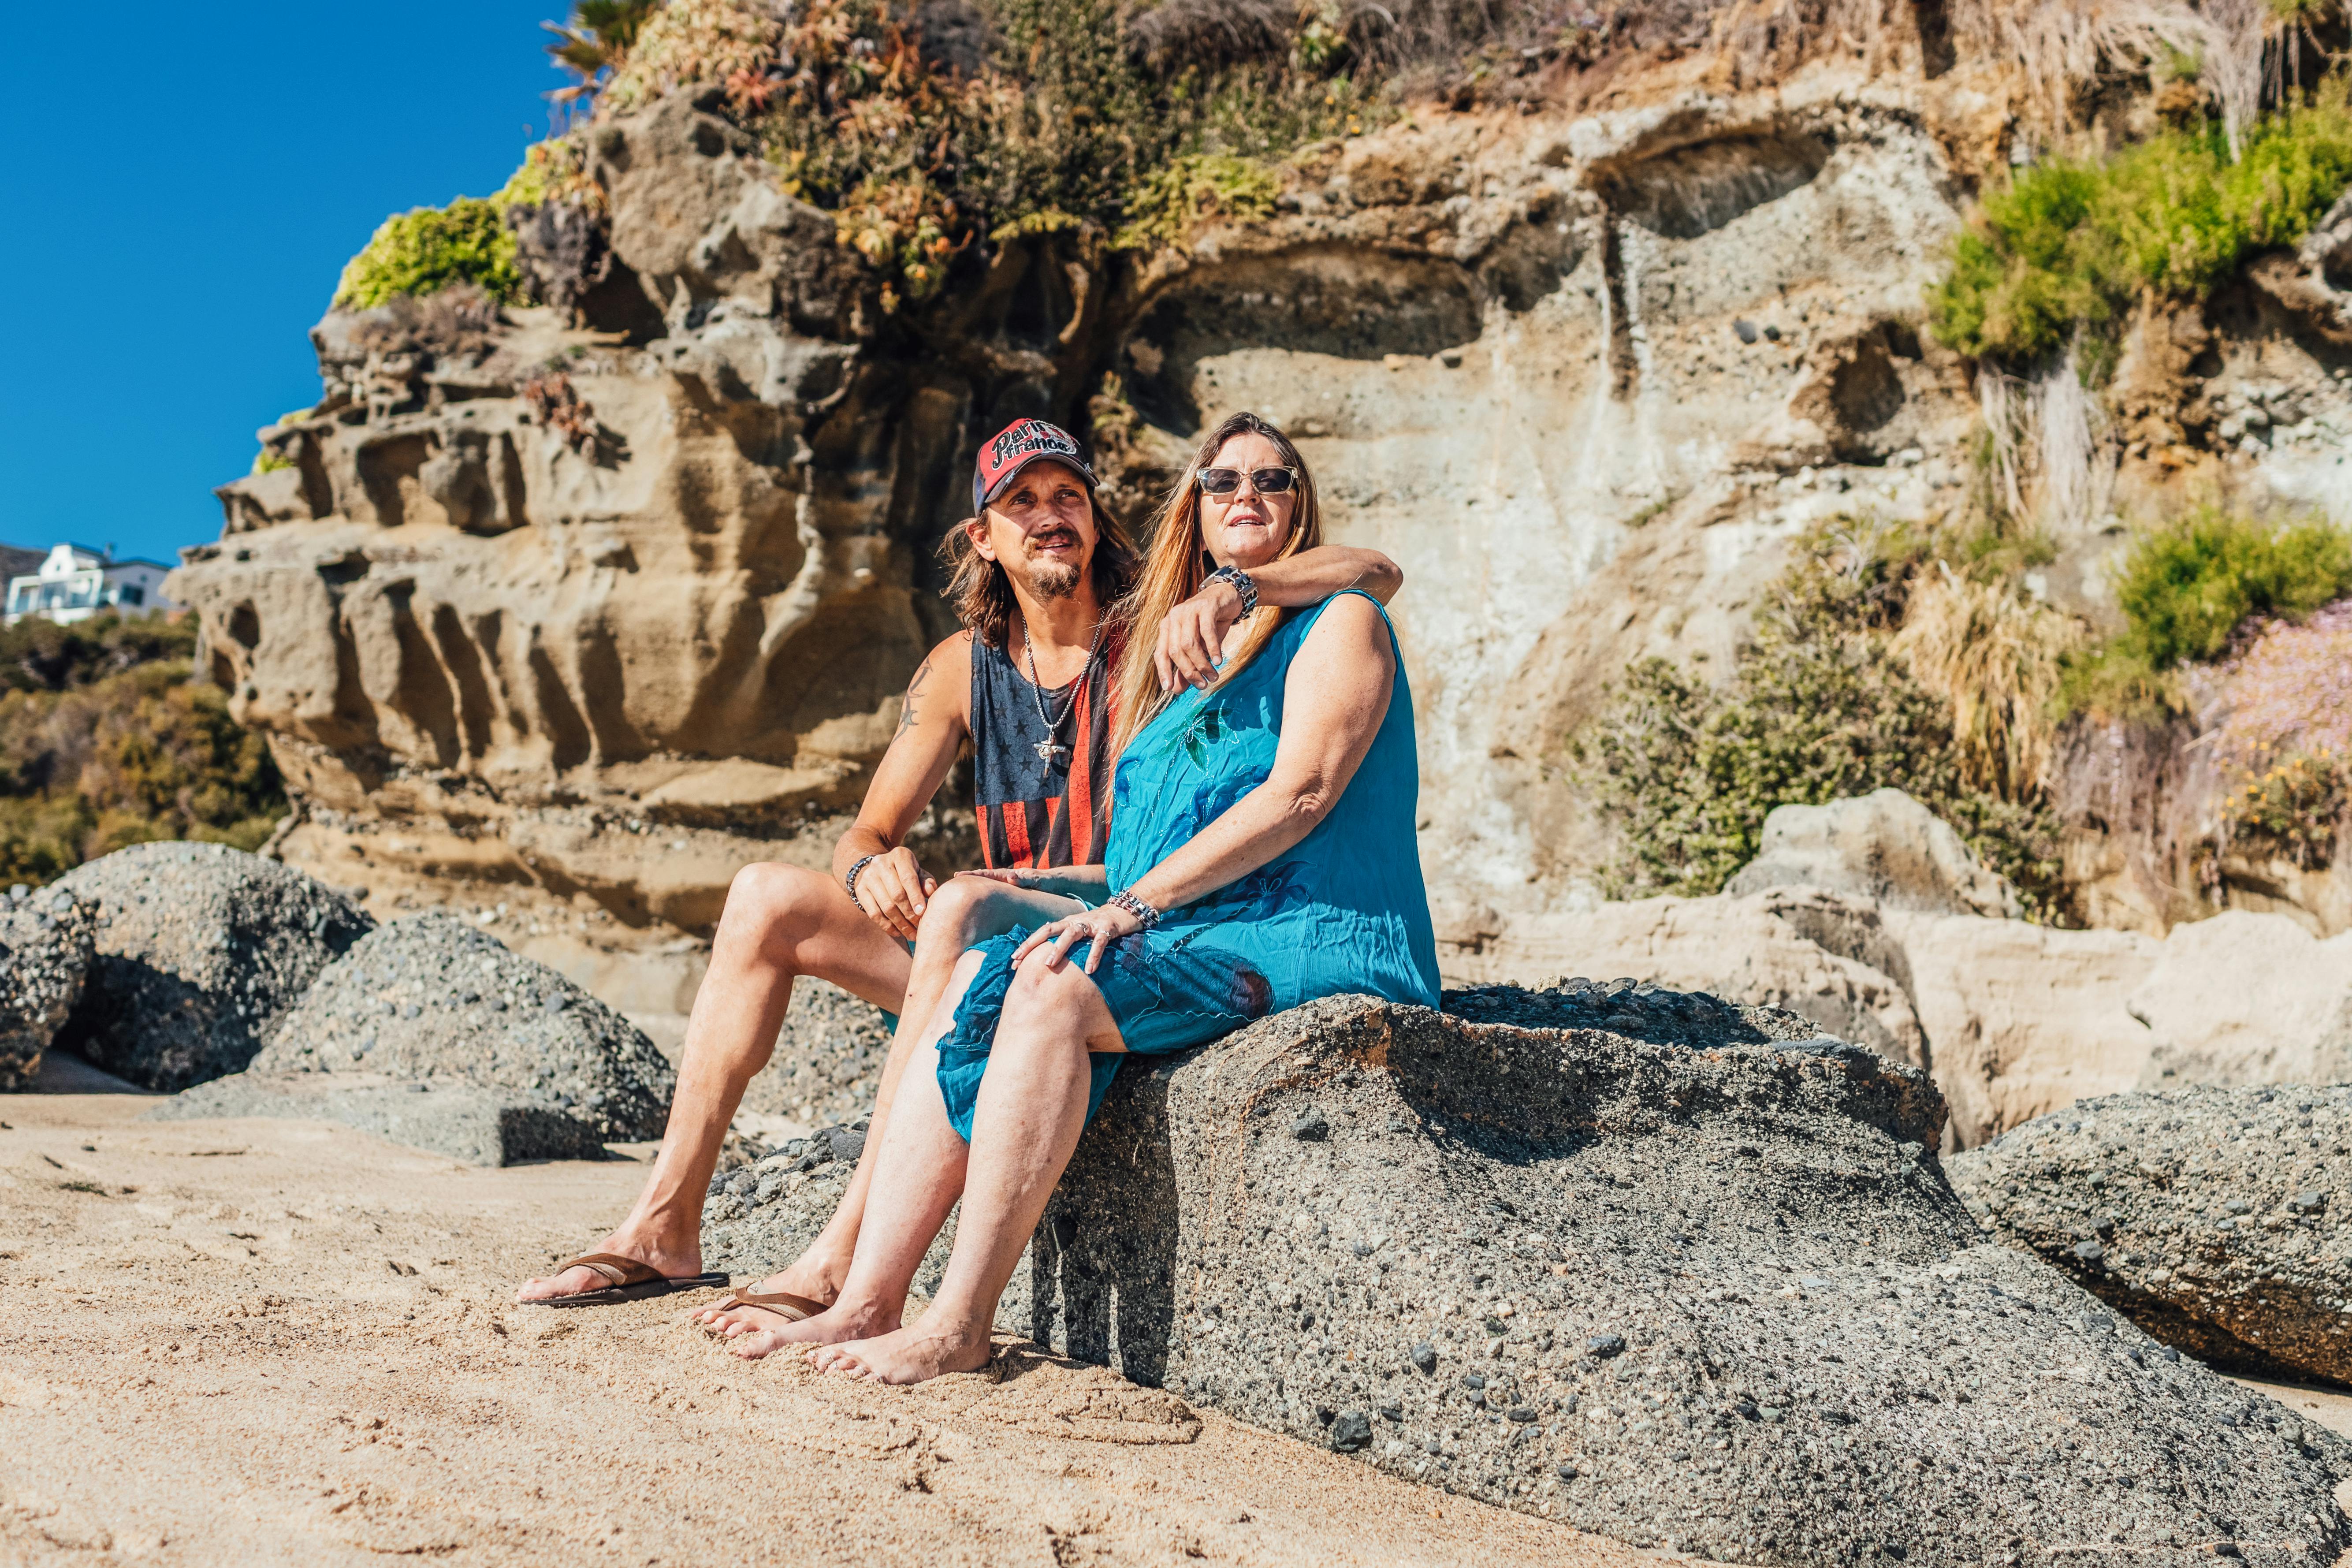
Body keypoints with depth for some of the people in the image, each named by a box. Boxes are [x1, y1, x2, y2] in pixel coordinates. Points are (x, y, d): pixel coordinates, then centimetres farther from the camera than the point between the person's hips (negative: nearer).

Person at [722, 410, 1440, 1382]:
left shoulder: (1340, 622, 4)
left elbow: (1300, 793, -13)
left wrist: (1133, 903, -19)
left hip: (1316, 940, -7)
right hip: (1194, 936, 7)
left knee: (1054, 991, -29)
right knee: (974, 979, -17)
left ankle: (959, 1325, -29)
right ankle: (868, 1302, -23)